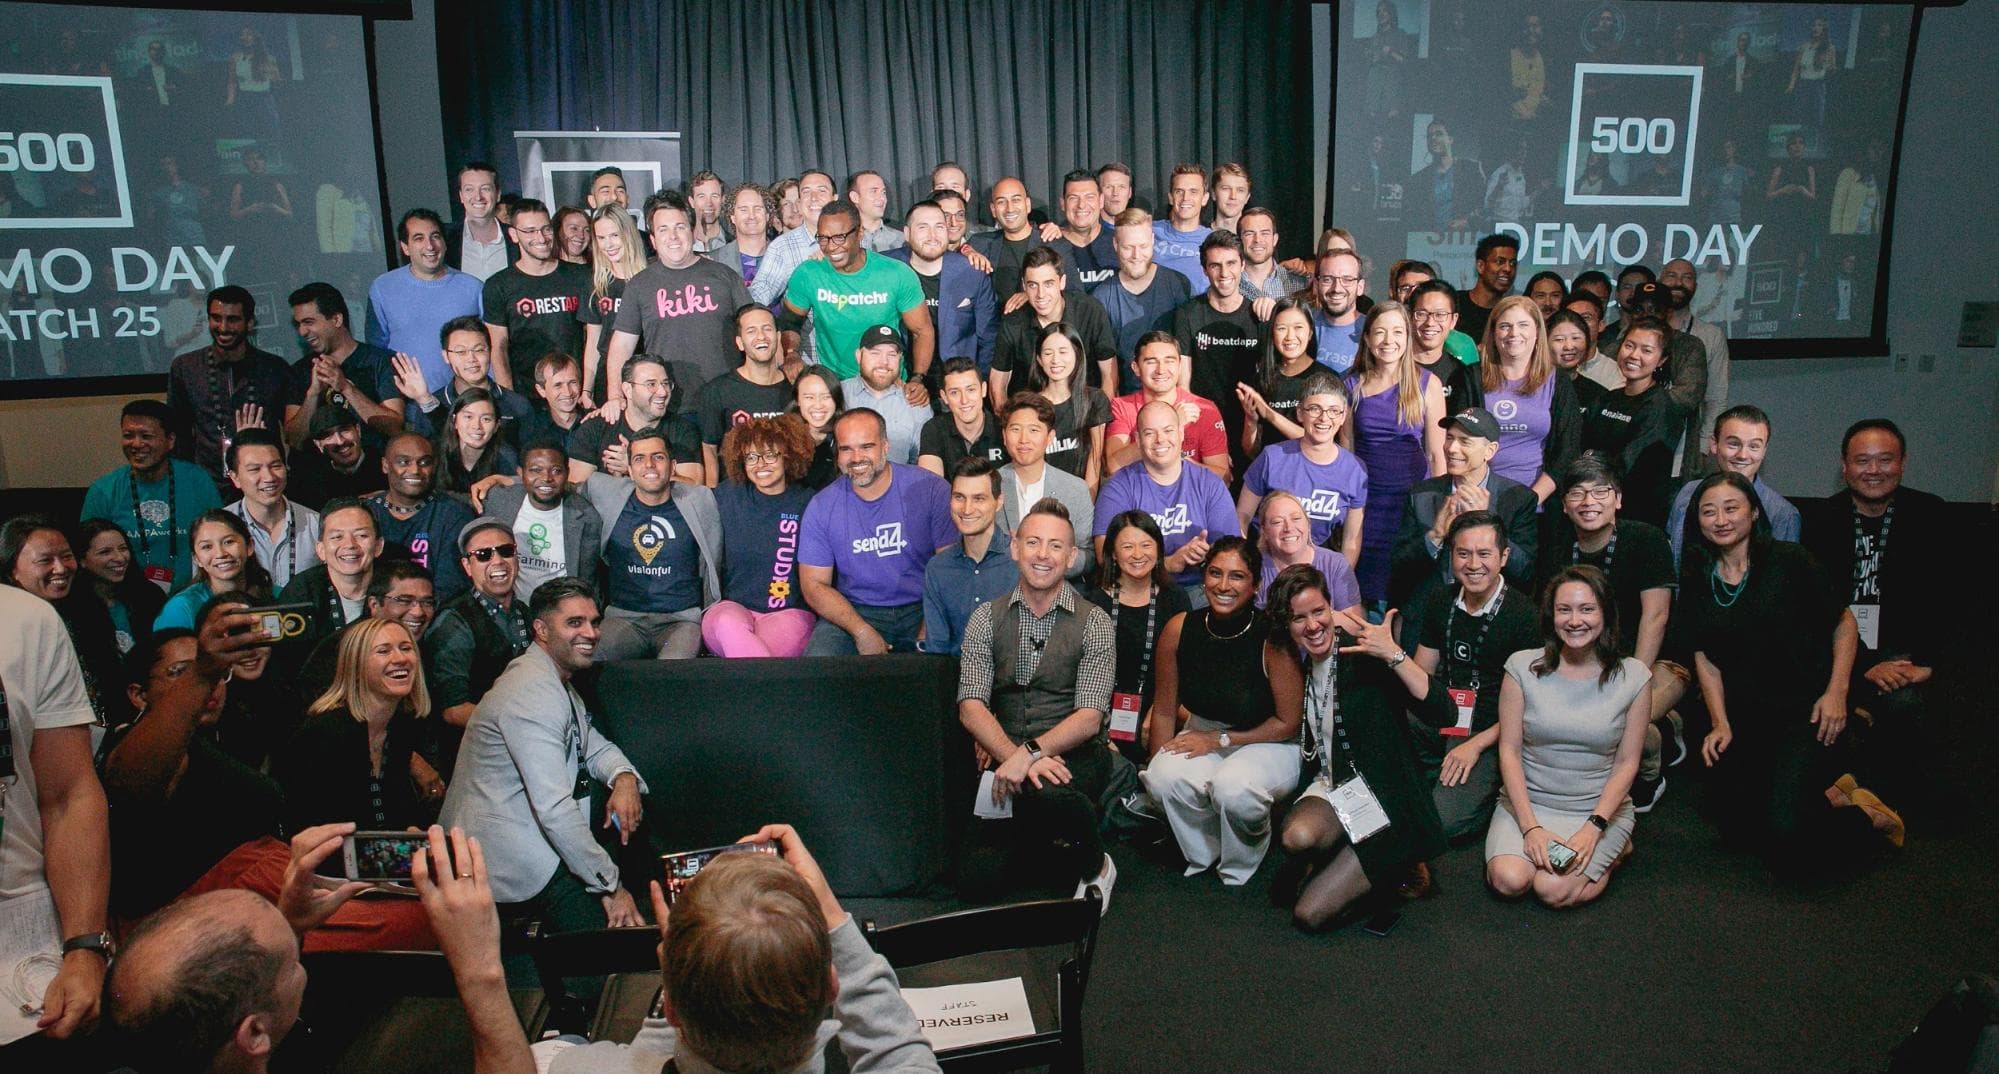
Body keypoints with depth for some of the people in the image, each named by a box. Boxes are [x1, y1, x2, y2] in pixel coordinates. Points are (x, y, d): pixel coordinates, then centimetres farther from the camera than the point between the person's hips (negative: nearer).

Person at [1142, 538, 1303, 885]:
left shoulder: (1272, 638, -22)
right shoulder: (1179, 629, -12)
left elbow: (1288, 723, -12)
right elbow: (1164, 710, 0)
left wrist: (1220, 739, -13)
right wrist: (1158, 770, -4)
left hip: (1267, 742, -3)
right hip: (1202, 733, 3)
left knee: (1233, 788, -34)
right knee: (1166, 778, -27)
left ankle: (1239, 872, 1)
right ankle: (1204, 856, 4)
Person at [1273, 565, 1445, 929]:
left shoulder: (1361, 657, -14)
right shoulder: (1299, 668, 5)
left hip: (1381, 798, -4)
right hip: (1330, 787, 4)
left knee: (1310, 914, -12)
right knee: (1297, 836, -33)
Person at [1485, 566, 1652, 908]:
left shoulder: (1632, 676, -5)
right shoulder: (1522, 666, -6)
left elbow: (1627, 762, -3)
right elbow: (1509, 750, -6)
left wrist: (1593, 830, -14)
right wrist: (1530, 826, -15)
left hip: (1600, 807, 0)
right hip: (1528, 800, 0)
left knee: (1553, 890, -20)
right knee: (1508, 881, -24)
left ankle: (1615, 849, 9)